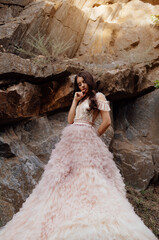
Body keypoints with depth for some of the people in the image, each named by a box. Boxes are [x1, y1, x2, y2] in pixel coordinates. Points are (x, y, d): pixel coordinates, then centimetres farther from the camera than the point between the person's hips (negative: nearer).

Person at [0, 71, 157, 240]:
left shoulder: (98, 96, 3)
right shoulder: (80, 99, 24)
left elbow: (107, 121, -6)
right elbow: (70, 120, 13)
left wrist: (94, 137, 2)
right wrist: (75, 101, 11)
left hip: (86, 140, -7)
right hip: (70, 140, 7)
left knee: (88, 176, -15)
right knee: (65, 177, 1)